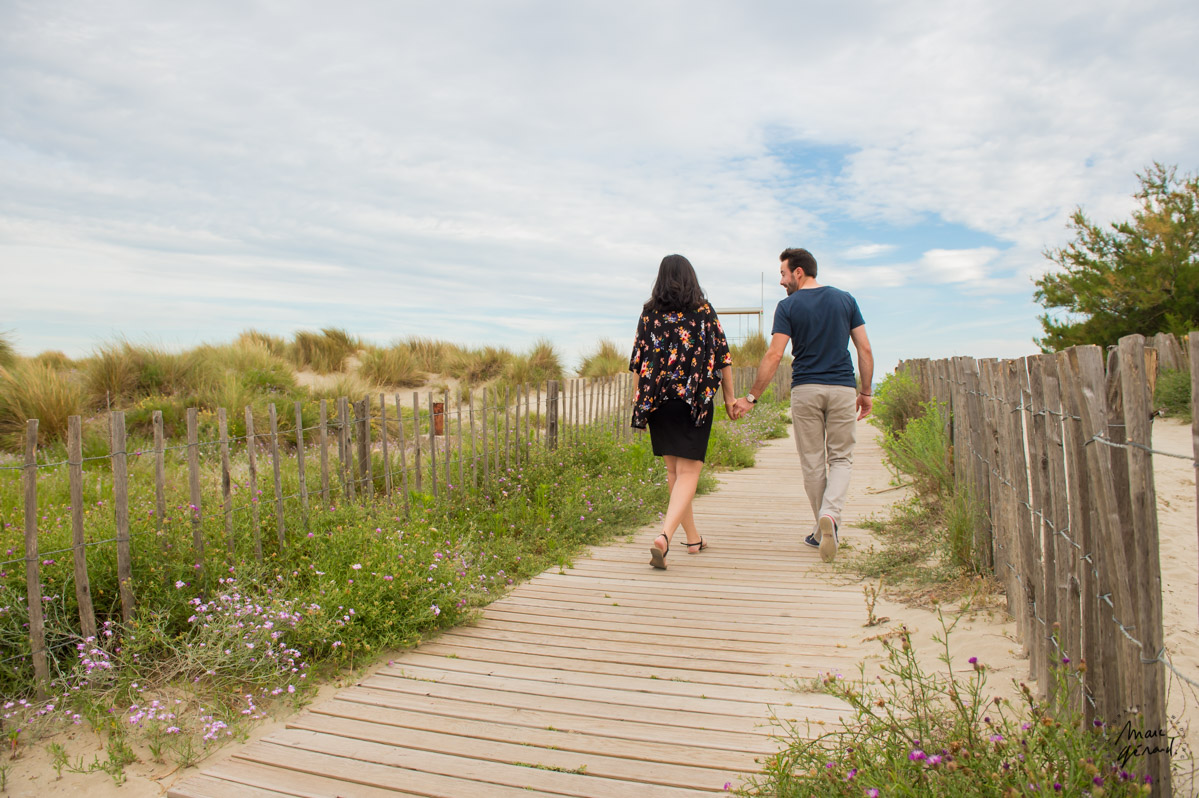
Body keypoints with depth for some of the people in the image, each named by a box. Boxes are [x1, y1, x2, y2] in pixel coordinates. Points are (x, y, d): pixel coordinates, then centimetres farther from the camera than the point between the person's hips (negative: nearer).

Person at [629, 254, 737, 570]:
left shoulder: (649, 313, 3)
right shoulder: (705, 311, 0)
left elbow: (638, 360, 3)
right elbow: (722, 356, 0)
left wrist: (639, 399, 10)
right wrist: (730, 397, 8)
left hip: (658, 400, 3)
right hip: (694, 400, -2)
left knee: (673, 470, 15)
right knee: (688, 472, -2)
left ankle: (693, 538, 26)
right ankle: (664, 536, -22)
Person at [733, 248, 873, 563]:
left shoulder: (788, 306, -2)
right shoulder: (845, 300, 7)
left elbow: (774, 355, -9)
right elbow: (865, 349, 5)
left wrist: (751, 398, -5)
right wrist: (866, 392, 13)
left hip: (805, 389, -1)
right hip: (842, 388, 2)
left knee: (812, 462, 9)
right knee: (840, 458, 10)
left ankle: (823, 529, 17)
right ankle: (830, 514, -15)